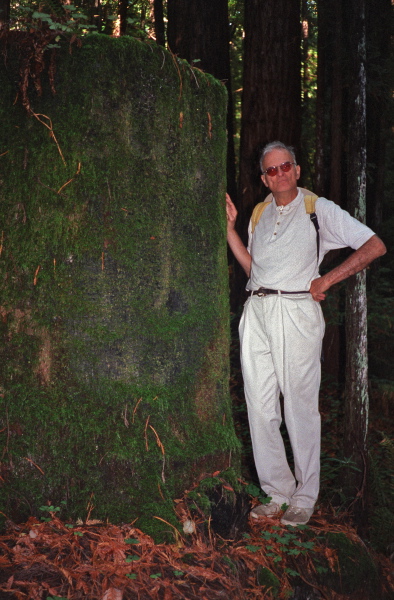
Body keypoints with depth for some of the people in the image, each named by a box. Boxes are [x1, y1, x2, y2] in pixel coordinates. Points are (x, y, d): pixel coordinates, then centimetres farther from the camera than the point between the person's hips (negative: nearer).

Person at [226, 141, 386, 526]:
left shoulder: (319, 209, 3)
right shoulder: (259, 213, 19)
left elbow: (374, 247, -2)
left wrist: (324, 281, -5)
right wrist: (229, 227, 11)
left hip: (296, 310, -5)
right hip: (256, 311, 5)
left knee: (300, 406, -2)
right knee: (260, 406, 4)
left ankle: (304, 497, 11)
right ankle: (277, 491, 15)